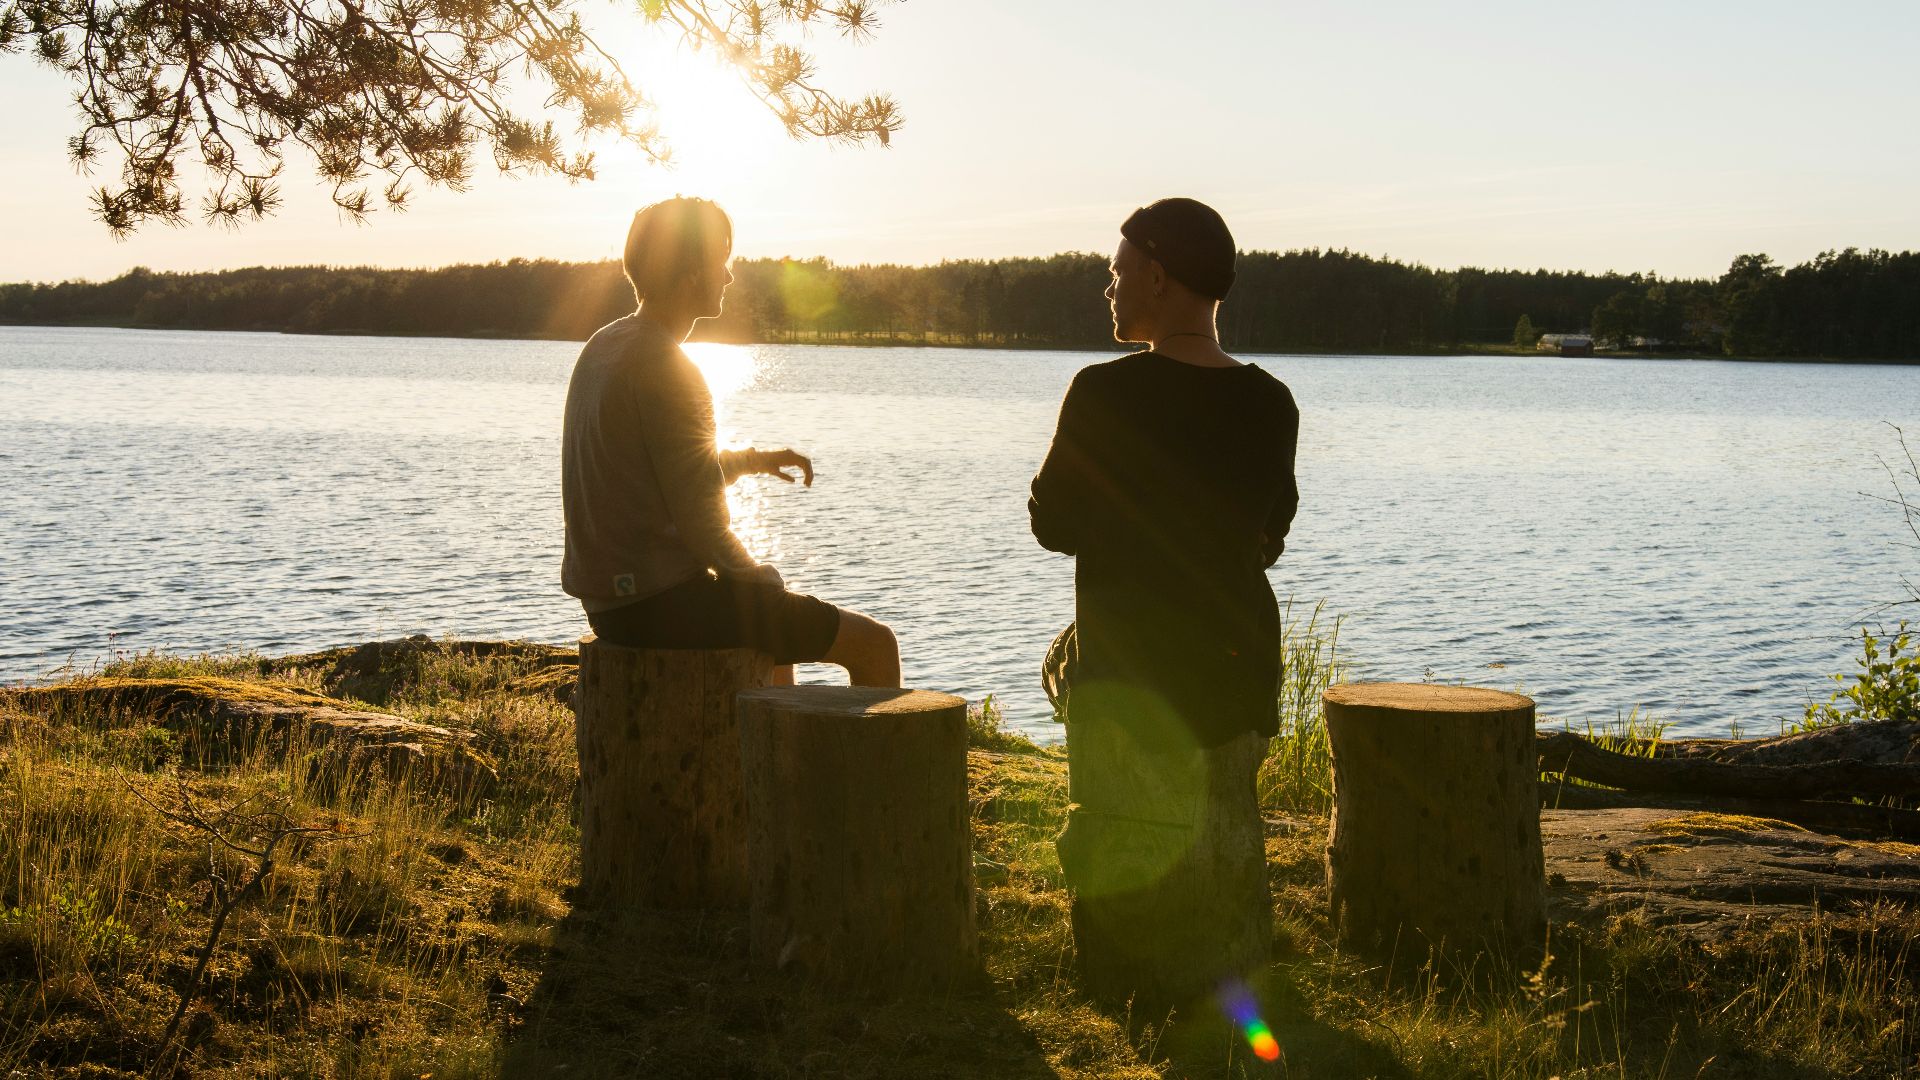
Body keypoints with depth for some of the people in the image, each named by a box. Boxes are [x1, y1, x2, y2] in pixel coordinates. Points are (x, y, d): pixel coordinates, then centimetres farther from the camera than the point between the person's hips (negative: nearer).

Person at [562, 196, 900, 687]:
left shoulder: (603, 347, 10)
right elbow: (702, 525, -20)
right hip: (665, 604, -10)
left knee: (780, 619, 36)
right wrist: (759, 579, -3)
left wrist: (752, 460, 16)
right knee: (875, 644, -2)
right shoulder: (665, 371, -19)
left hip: (610, 600, 10)